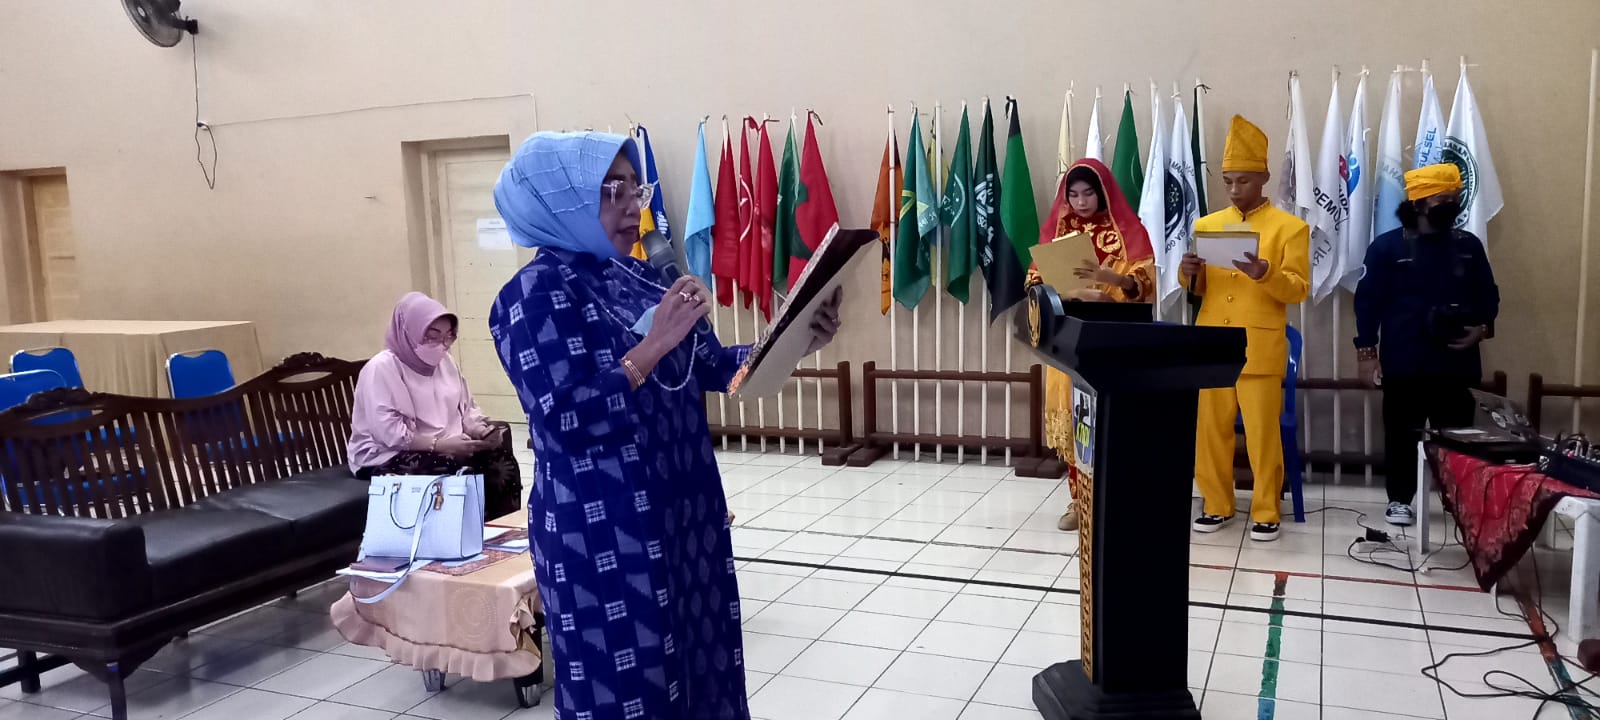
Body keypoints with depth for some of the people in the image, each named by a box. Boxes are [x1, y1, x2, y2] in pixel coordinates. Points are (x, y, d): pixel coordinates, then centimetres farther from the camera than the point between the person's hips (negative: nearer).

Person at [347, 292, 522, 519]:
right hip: (389, 458, -7)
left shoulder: (443, 361, 10)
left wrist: (480, 429, -8)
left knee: (503, 464, -18)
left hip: (447, 450, 7)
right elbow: (388, 433, -22)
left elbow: (466, 408, 15)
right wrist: (439, 444, -26)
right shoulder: (381, 368, -14)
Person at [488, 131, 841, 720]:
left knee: (696, 660, 17)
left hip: (683, 512, 7)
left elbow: (711, 367, 9)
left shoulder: (643, 278, 9)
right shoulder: (536, 293, -13)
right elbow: (564, 419, -21)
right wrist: (655, 344, -24)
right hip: (602, 532, -7)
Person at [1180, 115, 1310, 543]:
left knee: (1263, 434, 1)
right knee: (1210, 430, 7)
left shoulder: (1290, 227, 0)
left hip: (1260, 350, -3)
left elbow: (1298, 289, -5)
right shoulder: (1206, 225, 12)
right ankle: (1217, 505, 20)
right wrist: (1190, 274, -8)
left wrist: (1264, 273, -24)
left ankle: (1266, 512, 14)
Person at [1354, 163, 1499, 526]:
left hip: (1456, 362, 3)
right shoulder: (1387, 246, -2)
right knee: (1402, 435, 5)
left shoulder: (1469, 245, 9)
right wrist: (1366, 351, -8)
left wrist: (1482, 328, -5)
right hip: (1404, 363, -3)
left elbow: (1488, 295, 15)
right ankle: (1399, 500, 16)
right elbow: (1368, 300, -4)